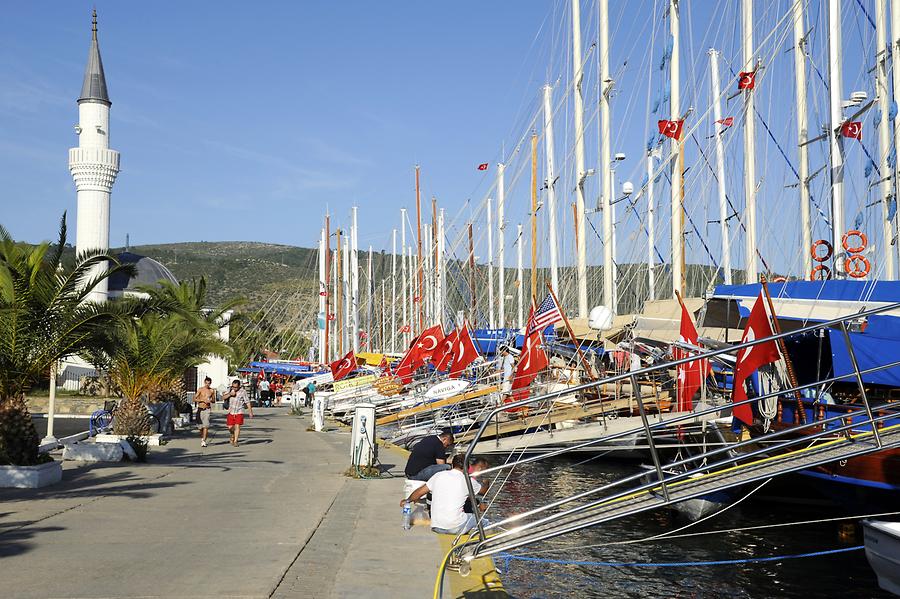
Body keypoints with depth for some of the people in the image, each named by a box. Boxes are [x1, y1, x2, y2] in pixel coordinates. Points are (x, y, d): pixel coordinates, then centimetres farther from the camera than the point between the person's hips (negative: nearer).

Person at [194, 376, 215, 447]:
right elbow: (194, 399, -3)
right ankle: (201, 438, 32)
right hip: (200, 409, 0)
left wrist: (210, 400, -6)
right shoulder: (200, 390, -1)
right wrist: (203, 400, -15)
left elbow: (213, 400, 17)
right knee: (201, 426, 8)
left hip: (207, 409, 0)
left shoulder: (212, 390, 6)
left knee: (206, 425, -16)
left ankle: (203, 441, -18)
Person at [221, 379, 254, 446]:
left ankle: (235, 441, -5)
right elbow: (223, 397, 0)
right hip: (231, 412, 3)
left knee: (237, 426, -10)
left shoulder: (242, 392, -11)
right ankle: (233, 436, 36)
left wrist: (251, 412, -12)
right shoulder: (230, 390, 2)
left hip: (239, 412, -3)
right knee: (230, 427, 6)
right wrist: (230, 394, -17)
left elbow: (247, 402, -9)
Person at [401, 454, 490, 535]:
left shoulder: (439, 475, 6)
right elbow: (483, 490, 19)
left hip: (436, 528, 4)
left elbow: (419, 492, 13)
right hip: (455, 528, -4)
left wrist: (407, 500, 31)